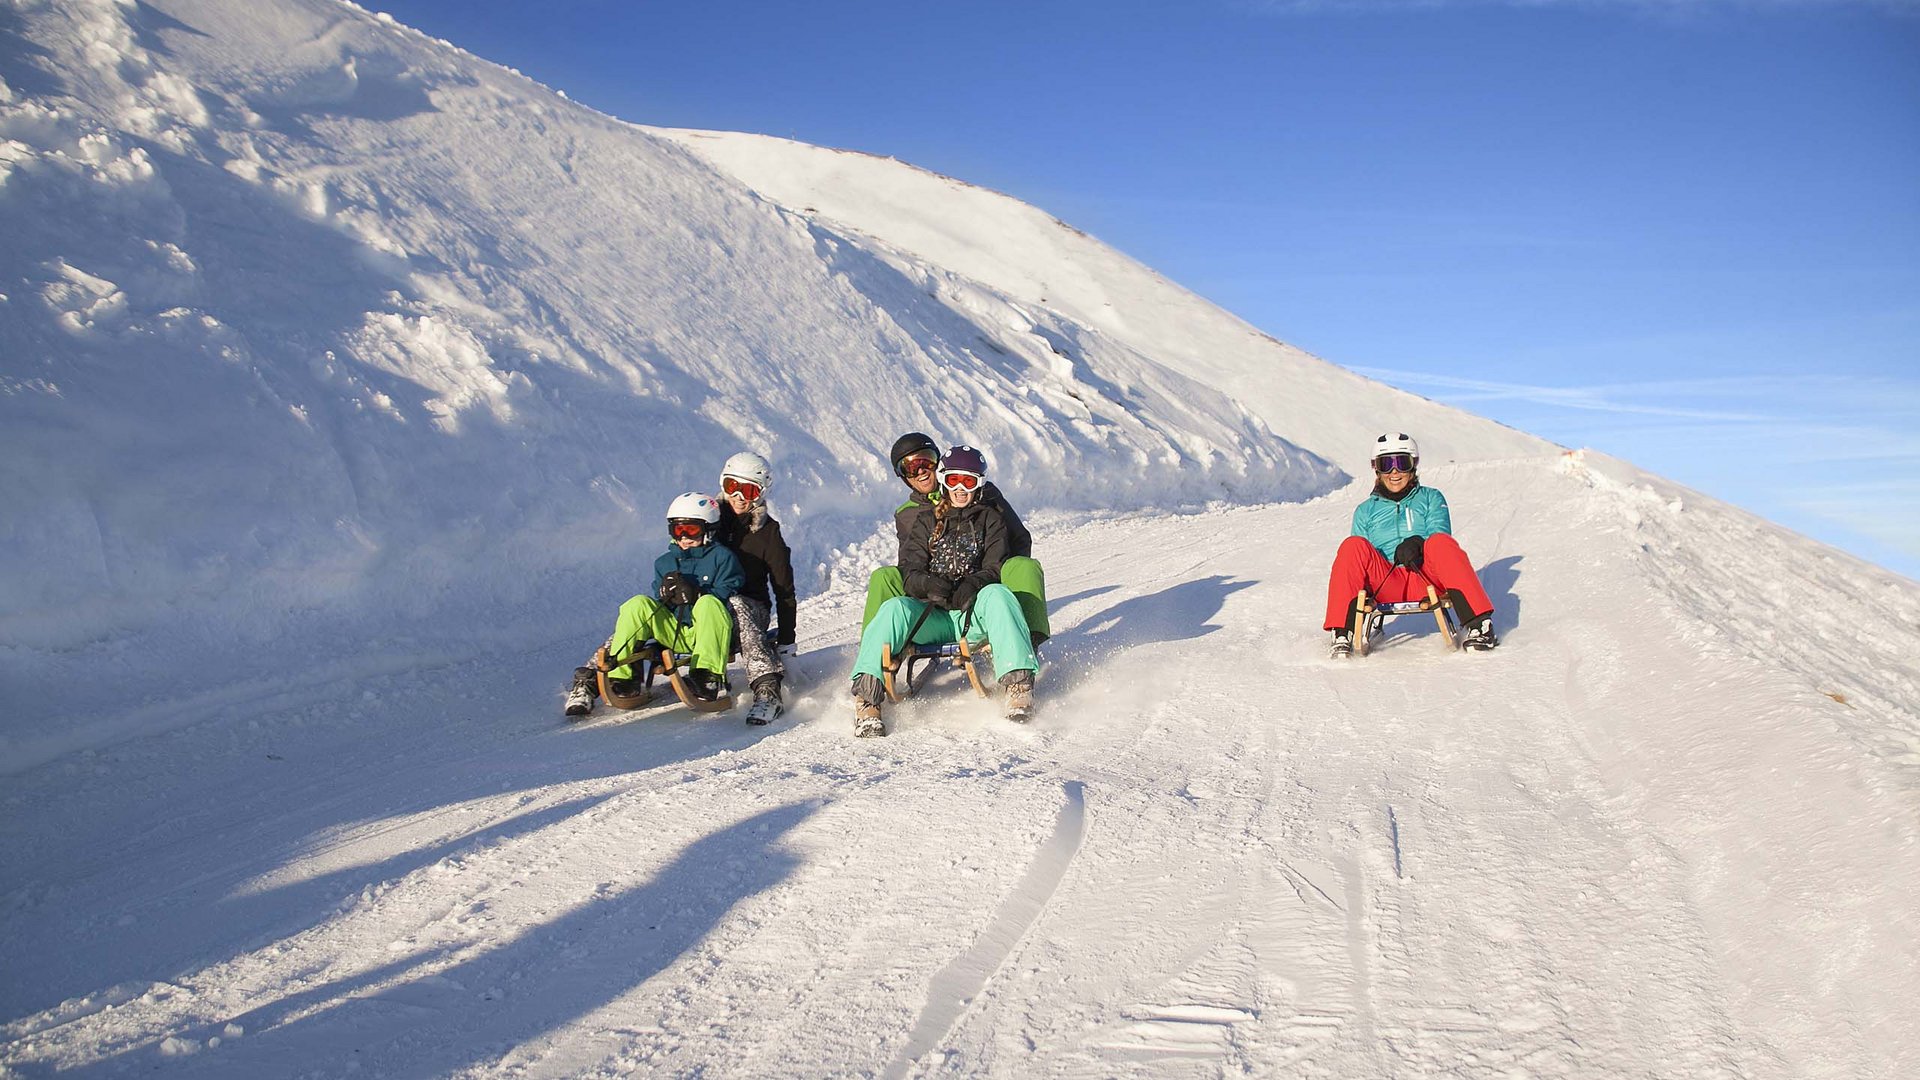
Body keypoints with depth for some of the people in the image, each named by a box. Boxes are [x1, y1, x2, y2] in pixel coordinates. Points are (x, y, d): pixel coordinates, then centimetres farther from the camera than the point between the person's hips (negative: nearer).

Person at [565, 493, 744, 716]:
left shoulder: (722, 557, 2)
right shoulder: (665, 563, 16)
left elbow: (728, 596, -10)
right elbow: (660, 608, 11)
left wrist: (695, 595, -23)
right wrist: (665, 595, -12)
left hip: (711, 633, -4)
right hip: (676, 634, 5)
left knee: (708, 603, -35)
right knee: (638, 605, -15)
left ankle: (709, 678, -39)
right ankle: (617, 676, -19)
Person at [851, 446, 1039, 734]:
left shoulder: (990, 520, 16)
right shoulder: (923, 519, 17)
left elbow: (996, 568, 3)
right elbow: (909, 571, 6)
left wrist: (974, 583, -21)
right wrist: (928, 584, -20)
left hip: (973, 613, -1)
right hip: (929, 616, 1)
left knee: (998, 595, -33)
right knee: (894, 609, -30)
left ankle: (1018, 683, -43)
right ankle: (867, 699, -38)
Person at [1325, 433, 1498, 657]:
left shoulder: (1431, 498, 19)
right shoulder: (1365, 511, 23)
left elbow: (1440, 534, 2)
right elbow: (1363, 556, 15)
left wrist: (1418, 545, -22)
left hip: (1425, 579, -1)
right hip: (1386, 586, 1)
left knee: (1441, 542, -31)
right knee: (1354, 546, -27)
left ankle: (1475, 624, -33)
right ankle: (1343, 634, -33)